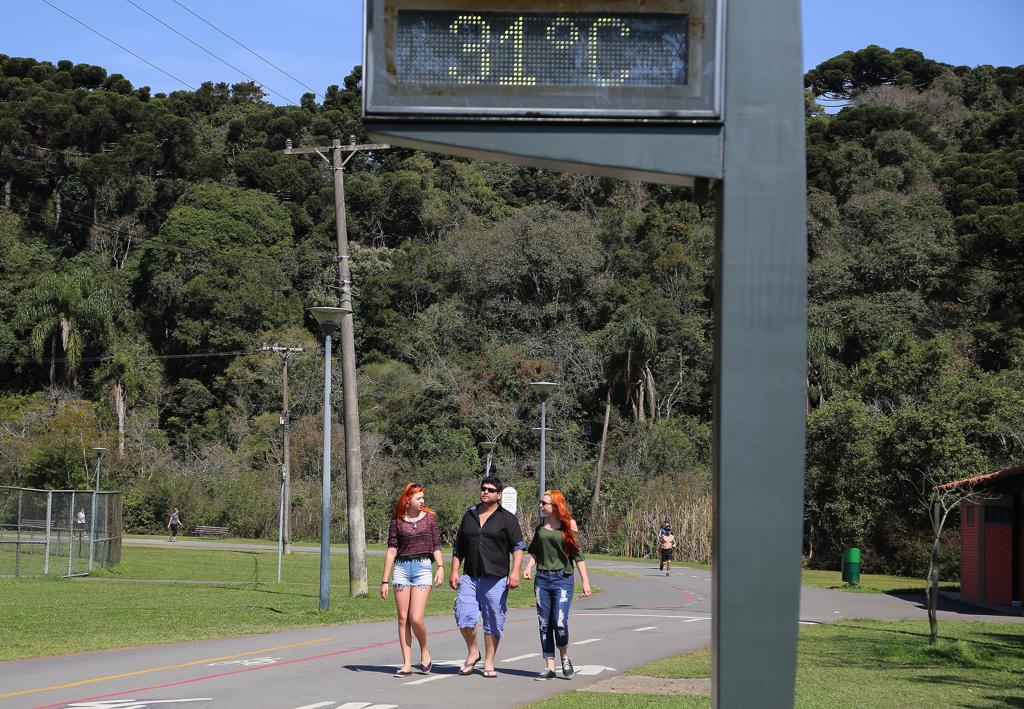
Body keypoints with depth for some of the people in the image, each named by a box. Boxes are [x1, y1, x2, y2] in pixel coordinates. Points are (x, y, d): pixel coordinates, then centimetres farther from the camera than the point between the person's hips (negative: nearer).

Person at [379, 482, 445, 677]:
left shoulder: (429, 518, 7)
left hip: (422, 568, -1)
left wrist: (441, 567, -8)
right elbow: (391, 551, 6)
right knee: (403, 619, 2)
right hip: (401, 568, 1)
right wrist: (384, 581, 4)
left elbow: (436, 546, 9)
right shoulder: (397, 522, 7)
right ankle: (407, 664, 7)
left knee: (416, 618, -13)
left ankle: (424, 650, 14)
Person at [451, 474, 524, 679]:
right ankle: (472, 652, 13)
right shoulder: (469, 516, 16)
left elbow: (518, 546, -2)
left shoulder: (507, 519, 3)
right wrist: (454, 571, 12)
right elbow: (458, 547, 20)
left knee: (493, 621, 1)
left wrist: (515, 571, -14)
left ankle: (489, 664, 11)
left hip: (496, 579, -3)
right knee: (464, 617, -10)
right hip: (470, 577, 3)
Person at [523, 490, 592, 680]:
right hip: (542, 579, 5)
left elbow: (578, 554, -2)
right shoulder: (541, 527, 11)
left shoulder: (568, 525, -2)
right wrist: (529, 568, -1)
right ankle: (549, 666, 9)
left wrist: (585, 581, -5)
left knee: (560, 622, -14)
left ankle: (564, 657, 12)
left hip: (562, 579, -5)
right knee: (544, 624, 3)